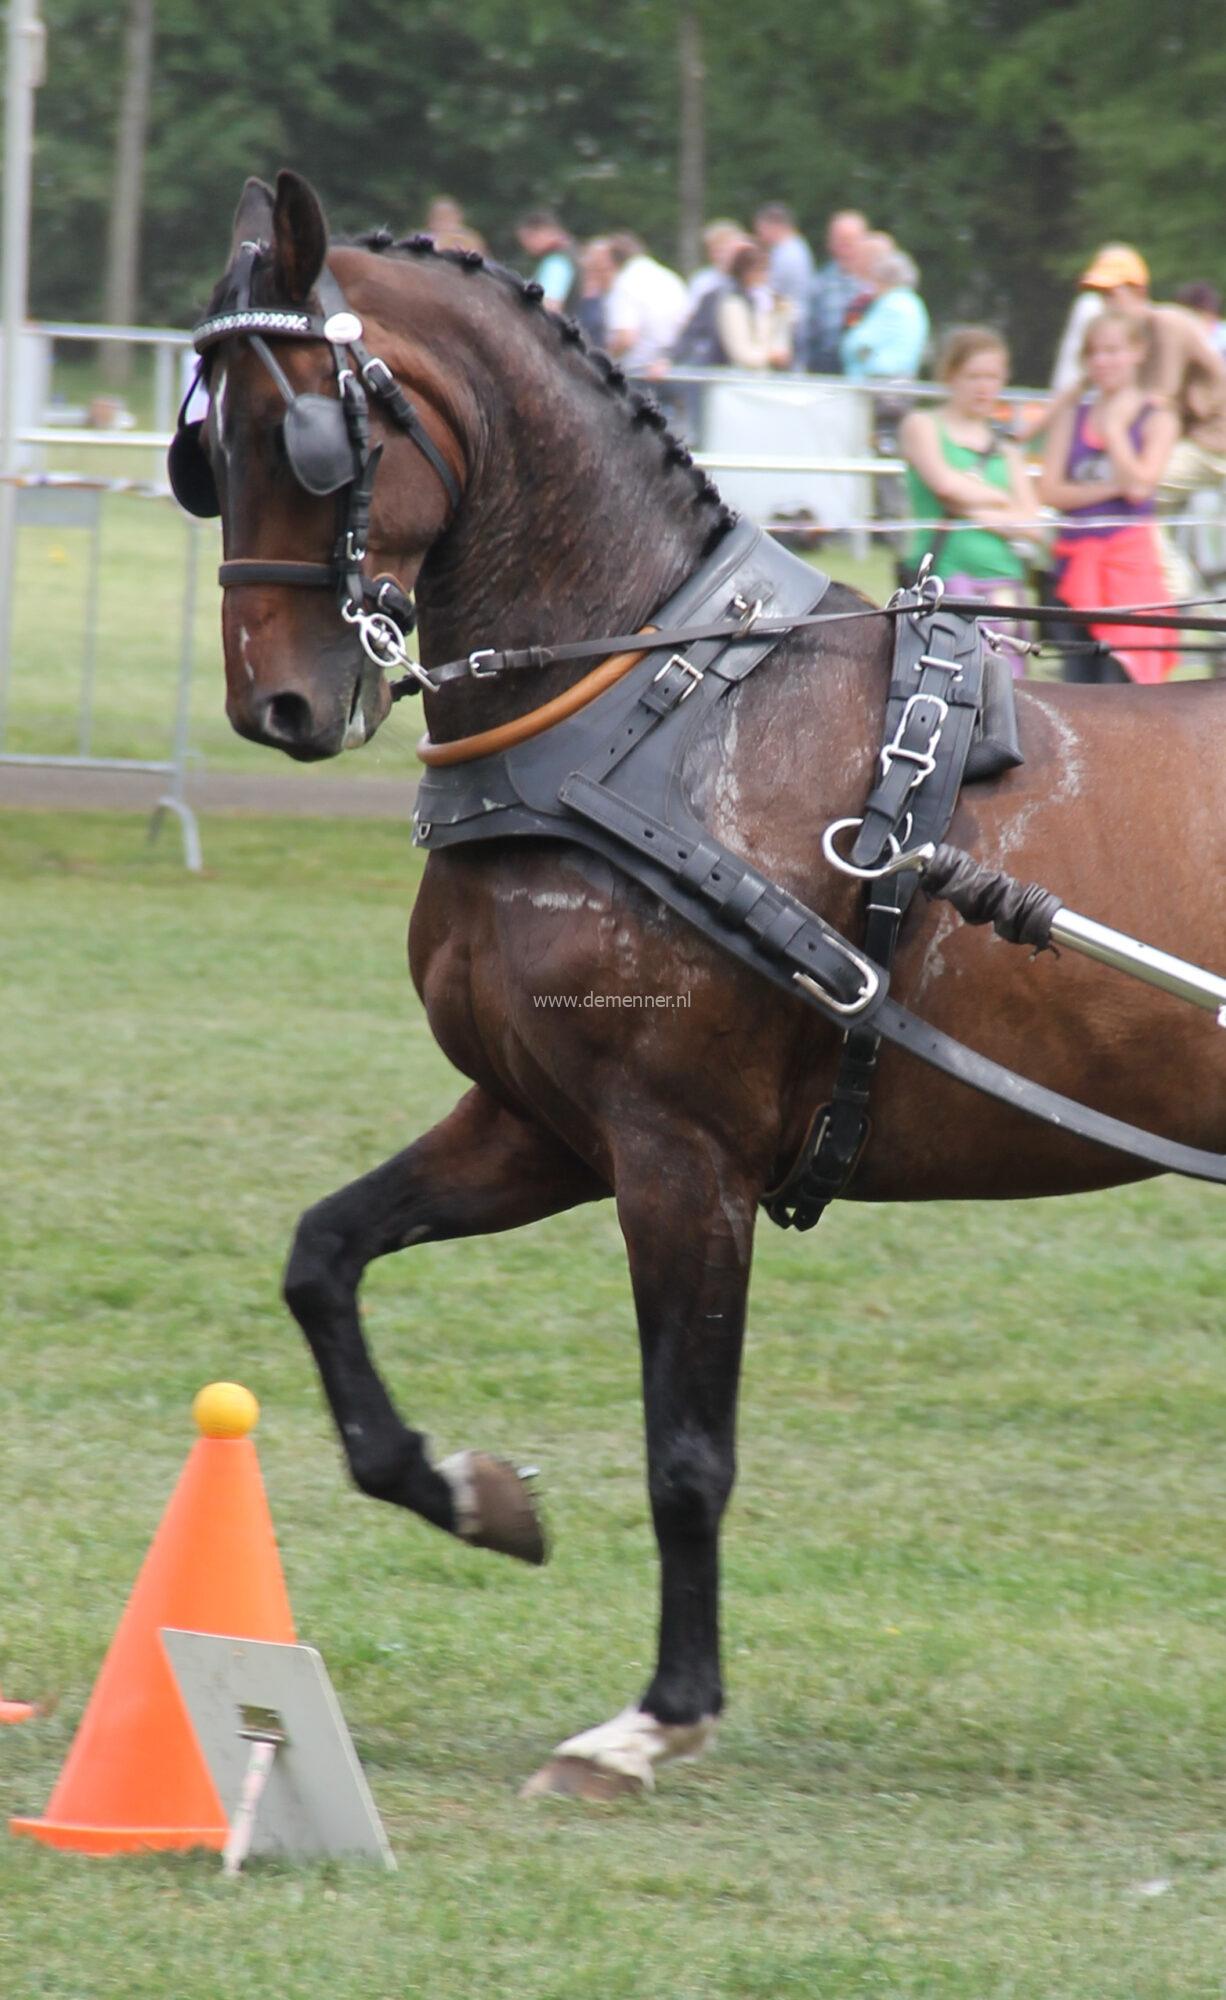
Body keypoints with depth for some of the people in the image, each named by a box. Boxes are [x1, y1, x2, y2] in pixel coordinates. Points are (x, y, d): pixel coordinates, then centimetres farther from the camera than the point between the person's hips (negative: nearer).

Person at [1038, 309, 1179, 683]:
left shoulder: (1156, 417, 2)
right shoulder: (1072, 411, 12)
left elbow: (1138, 486, -12)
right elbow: (1050, 491, 4)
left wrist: (1114, 426, -5)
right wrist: (1108, 489, -9)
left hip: (1130, 557, -4)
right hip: (1075, 562, 4)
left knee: (1120, 678, -14)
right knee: (1077, 678, 2)